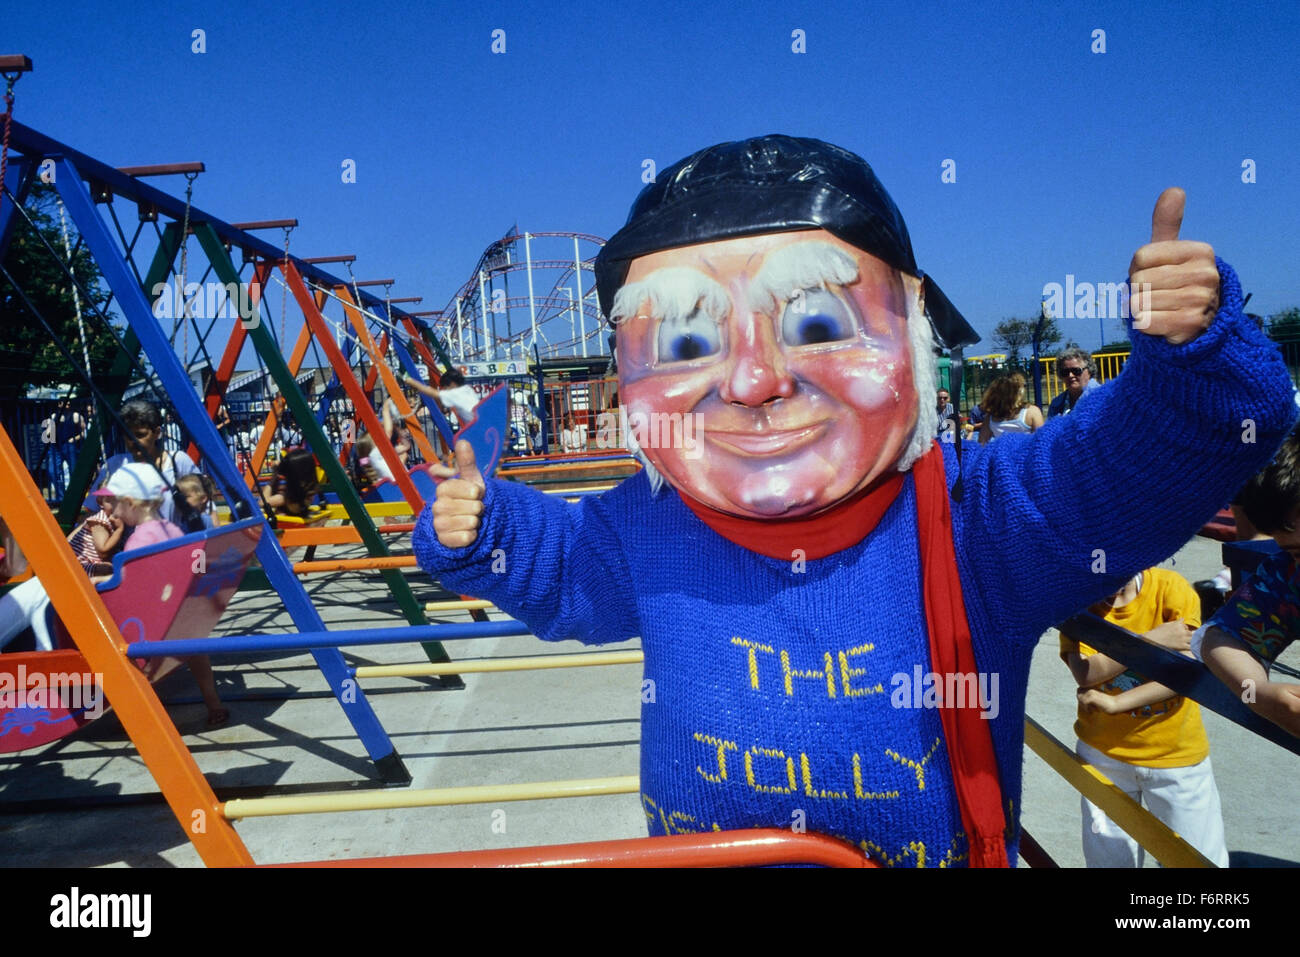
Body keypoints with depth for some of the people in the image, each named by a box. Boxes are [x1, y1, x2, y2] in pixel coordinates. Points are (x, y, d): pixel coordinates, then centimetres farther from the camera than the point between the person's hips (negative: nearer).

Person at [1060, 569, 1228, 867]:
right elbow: (1085, 674, -20)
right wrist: (1151, 640, -24)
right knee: (1109, 859, 11)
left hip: (1177, 752, -1)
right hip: (1104, 752, 1)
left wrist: (1115, 703, -22)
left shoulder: (1171, 587, -13)